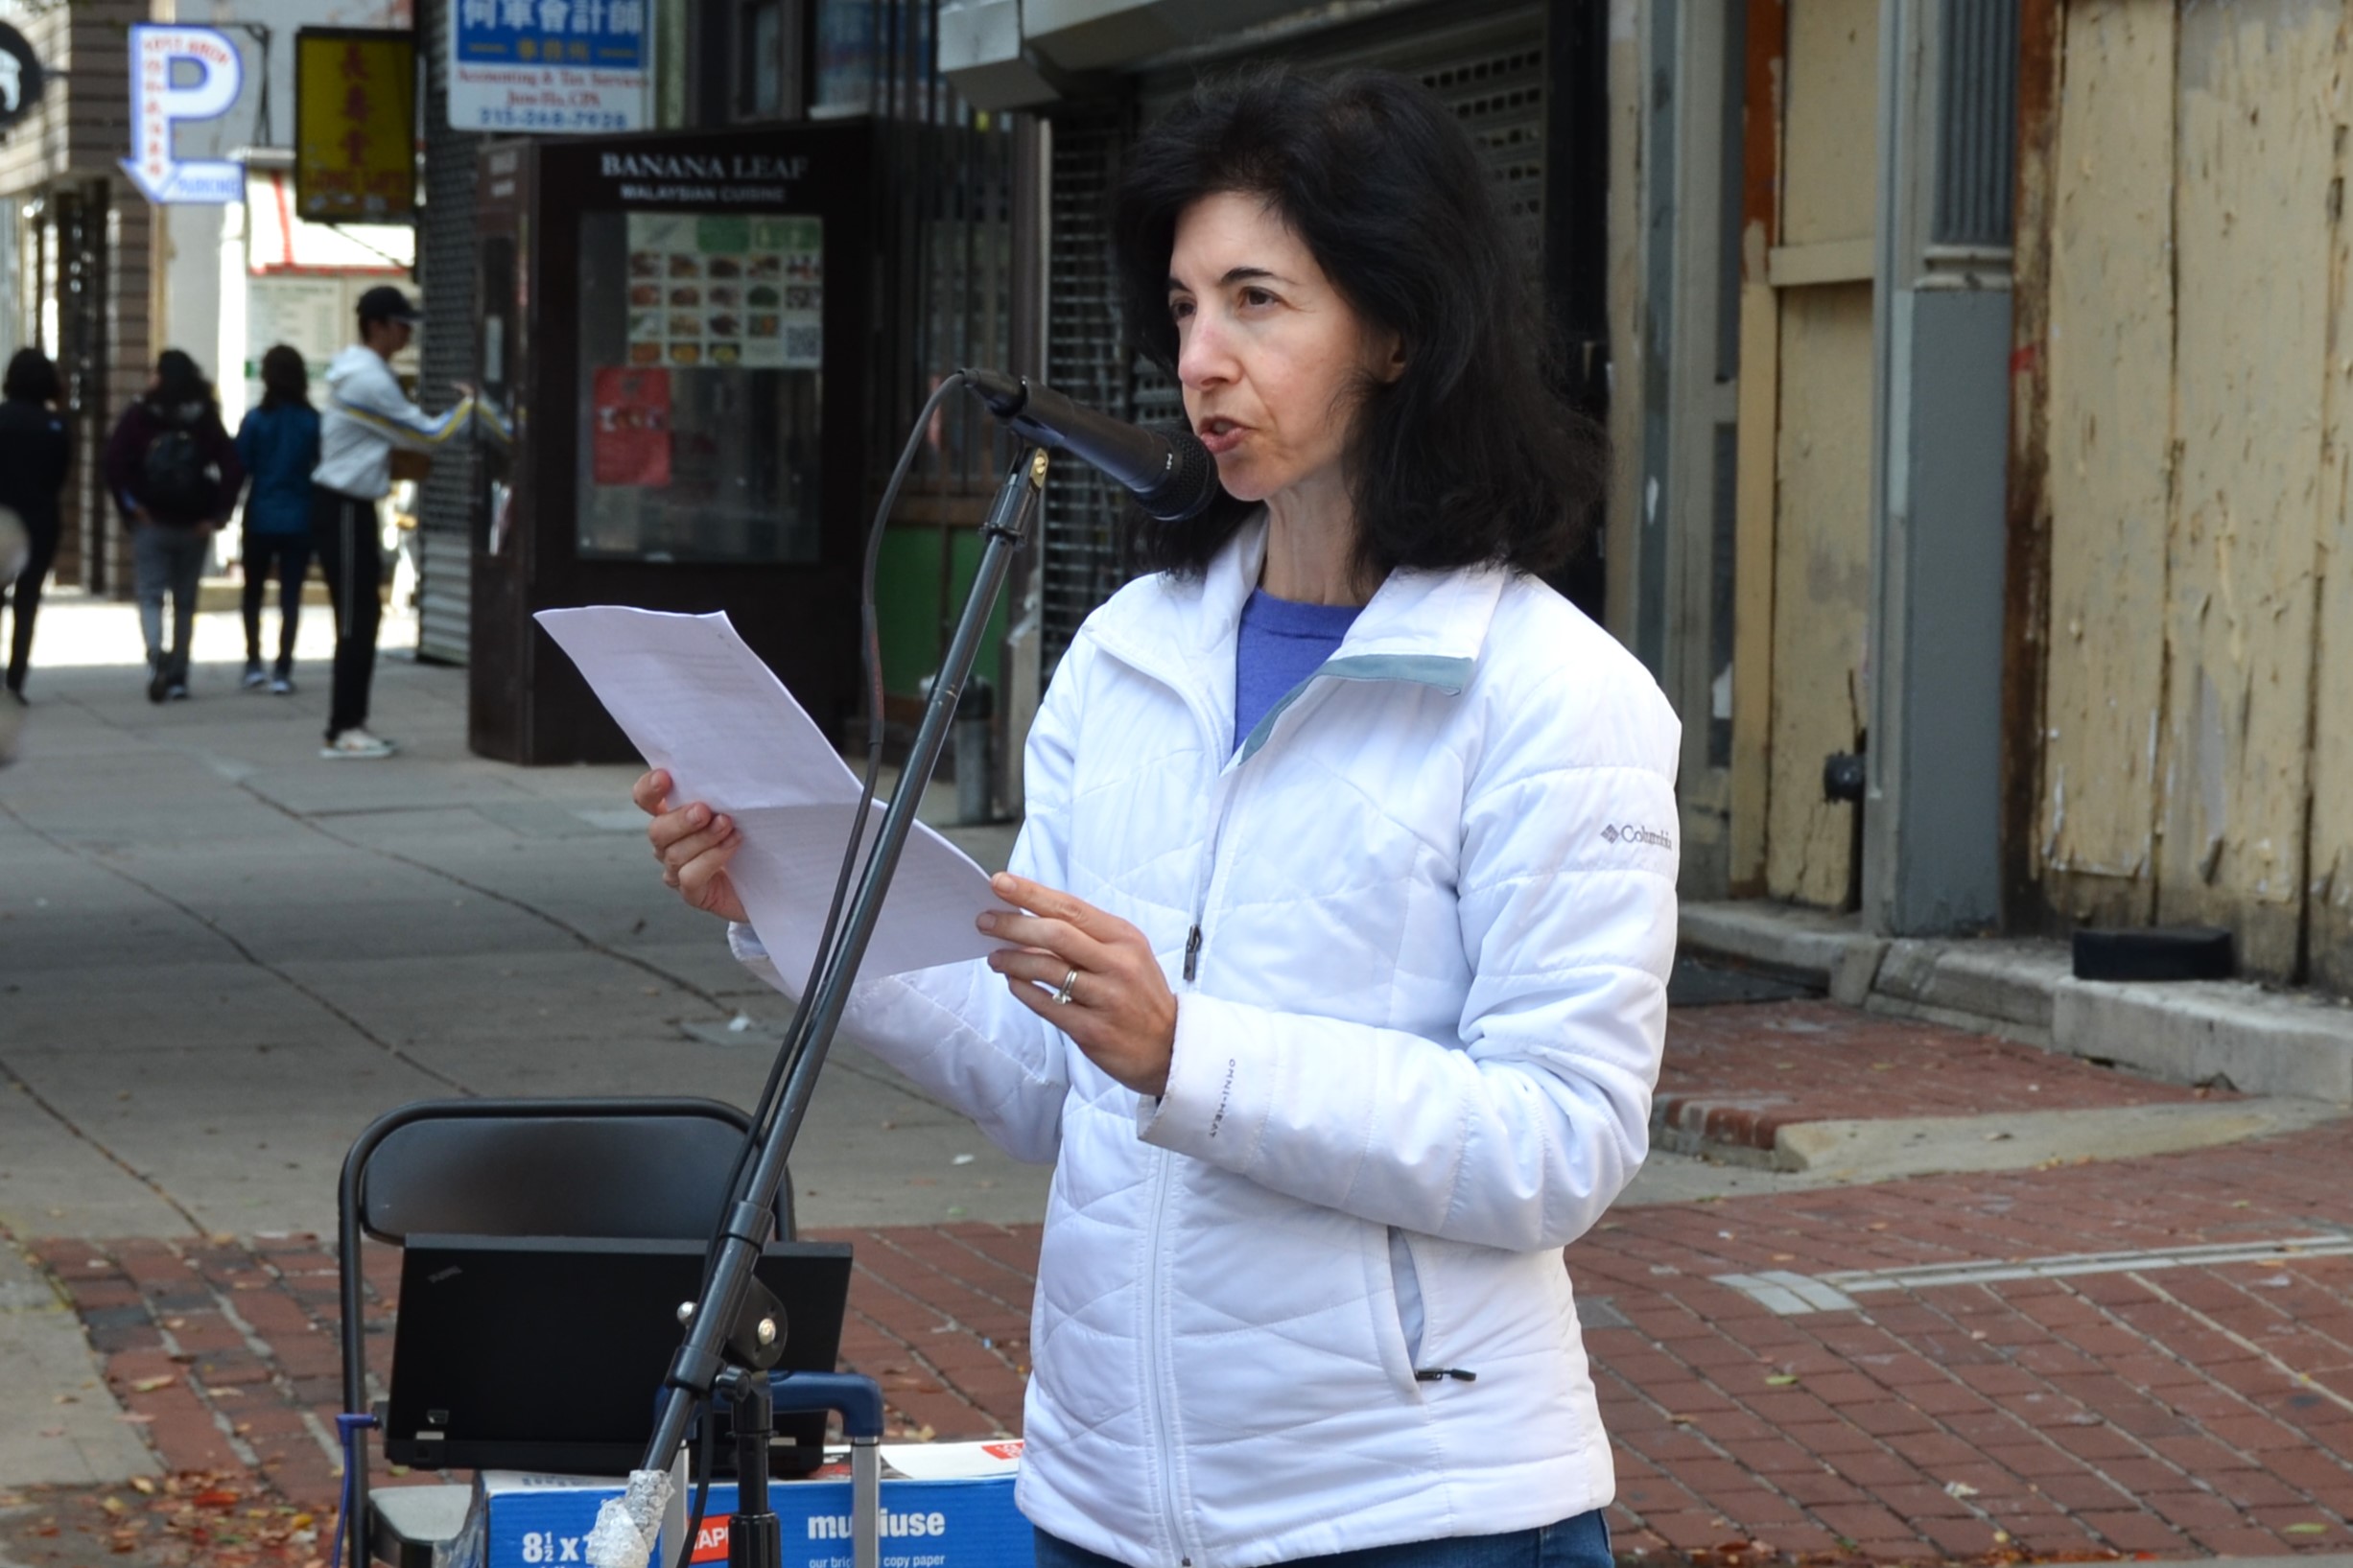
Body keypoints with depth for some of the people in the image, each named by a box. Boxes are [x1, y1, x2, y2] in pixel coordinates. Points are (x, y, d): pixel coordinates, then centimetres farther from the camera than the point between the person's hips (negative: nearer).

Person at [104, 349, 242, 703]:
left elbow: (115, 462, -13)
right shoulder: (207, 419, 2)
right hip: (194, 524, 2)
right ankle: (178, 677, 14)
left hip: (151, 523, -2)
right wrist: (217, 514, -2)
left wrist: (130, 505, -6)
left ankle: (156, 656, -26)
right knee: (185, 601, 12)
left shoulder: (139, 416, -3)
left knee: (150, 595, 0)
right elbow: (232, 467, -6)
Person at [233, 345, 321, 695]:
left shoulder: (256, 419, -8)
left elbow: (240, 466, -7)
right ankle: (282, 672, 0)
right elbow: (323, 466, 0)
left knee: (253, 591, 17)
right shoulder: (313, 421, -5)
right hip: (299, 518, 1)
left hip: (261, 517, 0)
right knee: (291, 595, 4)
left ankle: (254, 663, 10)